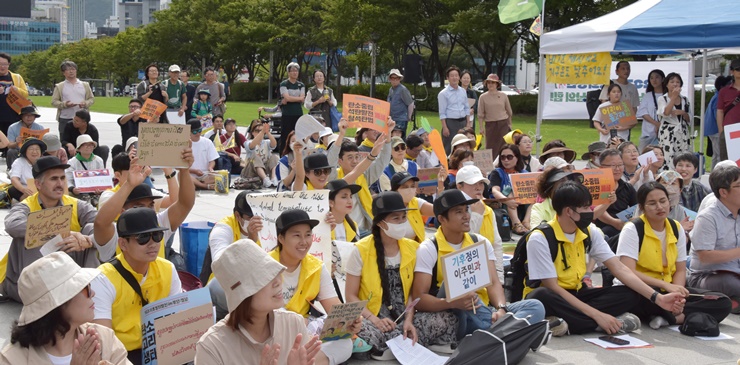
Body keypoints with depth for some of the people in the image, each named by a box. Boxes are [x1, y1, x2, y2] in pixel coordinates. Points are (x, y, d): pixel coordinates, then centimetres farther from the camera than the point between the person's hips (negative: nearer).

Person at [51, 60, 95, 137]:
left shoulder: (85, 85, 12)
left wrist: (86, 103, -9)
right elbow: (54, 101, 2)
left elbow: (91, 98, 13)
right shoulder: (59, 87, 6)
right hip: (65, 120, -1)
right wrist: (64, 104, -17)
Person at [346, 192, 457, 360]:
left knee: (448, 319, -20)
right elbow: (351, 296, -5)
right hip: (373, 319, -3)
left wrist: (409, 320, -13)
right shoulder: (361, 250, -7)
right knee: (358, 329, -38)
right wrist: (374, 319, -21)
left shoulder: (413, 248, 4)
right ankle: (412, 343, -17)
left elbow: (412, 291, 7)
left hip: (404, 318, 3)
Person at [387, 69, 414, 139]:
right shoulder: (390, 89, 14)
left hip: (401, 120, -8)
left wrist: (408, 117, -7)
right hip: (392, 120, 8)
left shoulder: (403, 89, -10)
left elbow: (411, 104, -11)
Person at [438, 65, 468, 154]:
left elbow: (466, 109, 16)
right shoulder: (443, 93, -5)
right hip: (450, 123, -6)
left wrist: (467, 124, 9)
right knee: (449, 149, -5)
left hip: (462, 122, 6)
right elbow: (442, 113, -9)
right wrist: (444, 127, -15)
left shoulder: (463, 92, 12)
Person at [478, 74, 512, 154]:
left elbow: (509, 111, 13)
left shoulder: (503, 96, 4)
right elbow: (480, 114, 2)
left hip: (503, 124, 0)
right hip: (490, 124, 0)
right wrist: (481, 127, -2)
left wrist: (509, 124, 12)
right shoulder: (483, 97, 1)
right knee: (490, 147, 0)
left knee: (502, 145, -3)